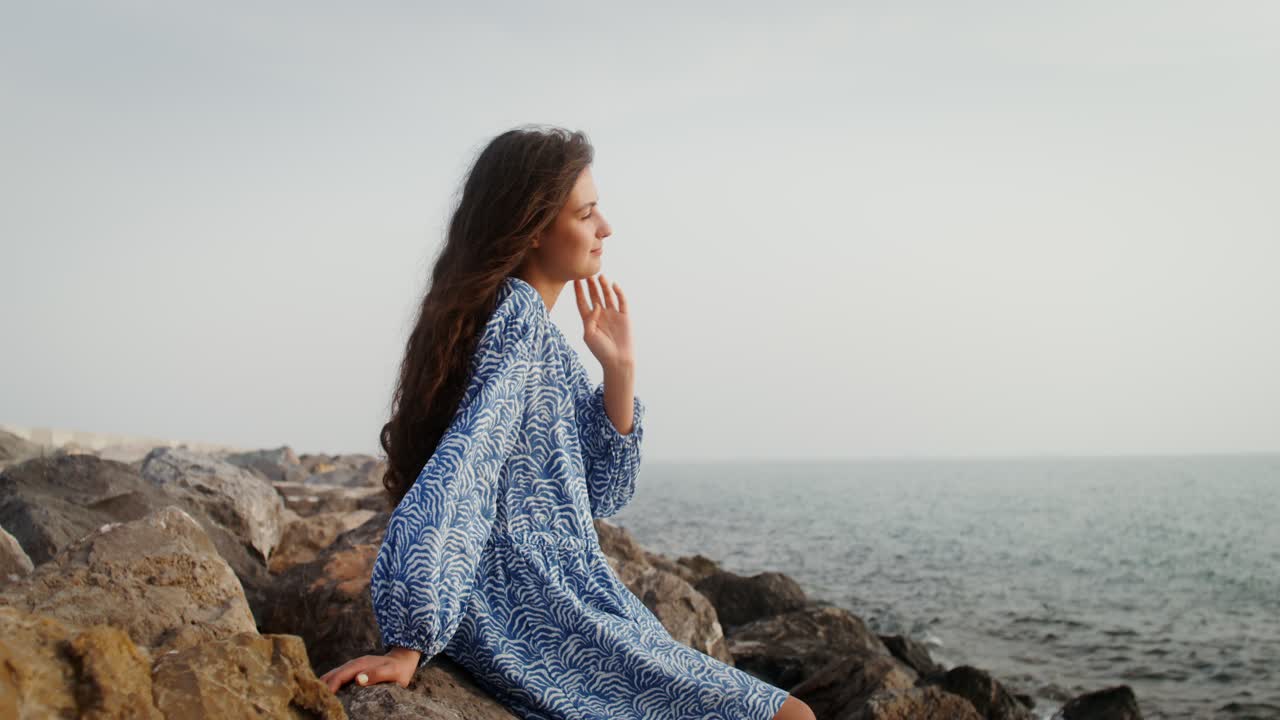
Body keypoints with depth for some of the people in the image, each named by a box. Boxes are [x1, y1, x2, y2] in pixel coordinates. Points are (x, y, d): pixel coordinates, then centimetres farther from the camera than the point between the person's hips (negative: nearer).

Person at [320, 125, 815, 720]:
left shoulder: (535, 327, 13)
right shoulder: (519, 318, -15)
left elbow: (600, 495, 11)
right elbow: (457, 480, -26)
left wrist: (618, 369, 0)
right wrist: (409, 647, -30)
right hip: (548, 632, -10)